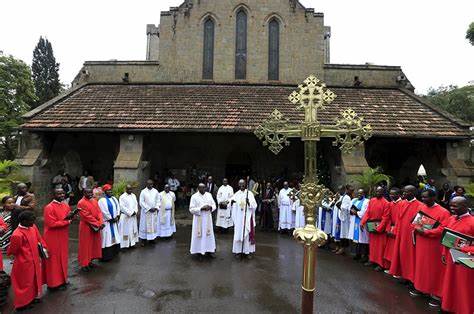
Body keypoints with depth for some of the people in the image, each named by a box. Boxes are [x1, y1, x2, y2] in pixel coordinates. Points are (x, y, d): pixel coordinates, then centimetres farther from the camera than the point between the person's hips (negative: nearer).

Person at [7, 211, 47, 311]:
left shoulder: (33, 227, -8)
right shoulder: (17, 235, -31)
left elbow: (39, 238, 8)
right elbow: (12, 251, -16)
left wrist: (43, 247, 2)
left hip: (34, 260, 7)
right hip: (24, 263, -7)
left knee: (35, 279, 24)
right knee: (25, 282, 13)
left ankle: (33, 297, 45)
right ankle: (23, 303, 34)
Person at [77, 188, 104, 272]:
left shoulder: (94, 201, 6)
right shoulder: (81, 203, -15)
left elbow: (99, 212, 4)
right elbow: (87, 216, -19)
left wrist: (101, 222, -12)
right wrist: (98, 223, -18)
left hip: (96, 227, 7)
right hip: (86, 227, -7)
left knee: (94, 244, 14)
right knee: (85, 245, 3)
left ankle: (90, 261, 27)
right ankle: (84, 264, 15)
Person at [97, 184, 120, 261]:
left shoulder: (114, 199, 11)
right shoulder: (102, 200, -12)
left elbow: (118, 207, 9)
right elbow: (104, 212, -17)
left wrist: (117, 217, -3)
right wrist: (111, 219, -12)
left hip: (114, 221, 7)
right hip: (107, 222, -7)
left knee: (114, 237, 13)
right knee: (107, 238, -4)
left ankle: (114, 252, 25)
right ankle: (106, 256, 3)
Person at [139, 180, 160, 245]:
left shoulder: (156, 191, 3)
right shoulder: (143, 192, -6)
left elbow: (158, 200, 6)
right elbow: (141, 202, -9)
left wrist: (156, 208, -9)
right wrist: (149, 209, -14)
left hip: (154, 212, 3)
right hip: (145, 211, -3)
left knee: (153, 225, 8)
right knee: (145, 225, 2)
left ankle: (152, 238, 20)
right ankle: (143, 240, 11)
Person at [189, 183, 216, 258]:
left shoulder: (209, 195, 4)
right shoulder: (194, 197, -8)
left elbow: (214, 205, 7)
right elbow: (191, 209, -11)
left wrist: (210, 207, -15)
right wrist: (201, 208, -22)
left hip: (208, 219, 4)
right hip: (199, 219, -4)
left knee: (209, 234, 11)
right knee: (199, 235, 3)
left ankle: (209, 250, 25)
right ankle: (199, 251, 18)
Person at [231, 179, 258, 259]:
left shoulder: (250, 193, 0)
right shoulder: (236, 194, 5)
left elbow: (254, 205, -6)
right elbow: (231, 205, -2)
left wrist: (249, 202, -26)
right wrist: (231, 201, -25)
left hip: (247, 217, -1)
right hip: (238, 218, 2)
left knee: (247, 234, 1)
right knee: (238, 233, 3)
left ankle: (248, 251, 10)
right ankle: (238, 251, 13)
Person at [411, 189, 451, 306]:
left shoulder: (443, 212, -13)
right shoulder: (421, 208, 5)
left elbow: (443, 230, -19)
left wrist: (425, 232, -21)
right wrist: (417, 228, -10)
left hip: (433, 245, -6)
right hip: (420, 242, 6)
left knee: (434, 268, 4)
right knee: (420, 265, 15)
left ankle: (436, 294, 16)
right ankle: (419, 287, 30)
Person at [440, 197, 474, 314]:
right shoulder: (451, 219, 3)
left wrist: (463, 250, -25)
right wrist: (444, 253, 9)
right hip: (450, 258, 7)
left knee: (463, 289, 9)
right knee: (449, 284, 18)